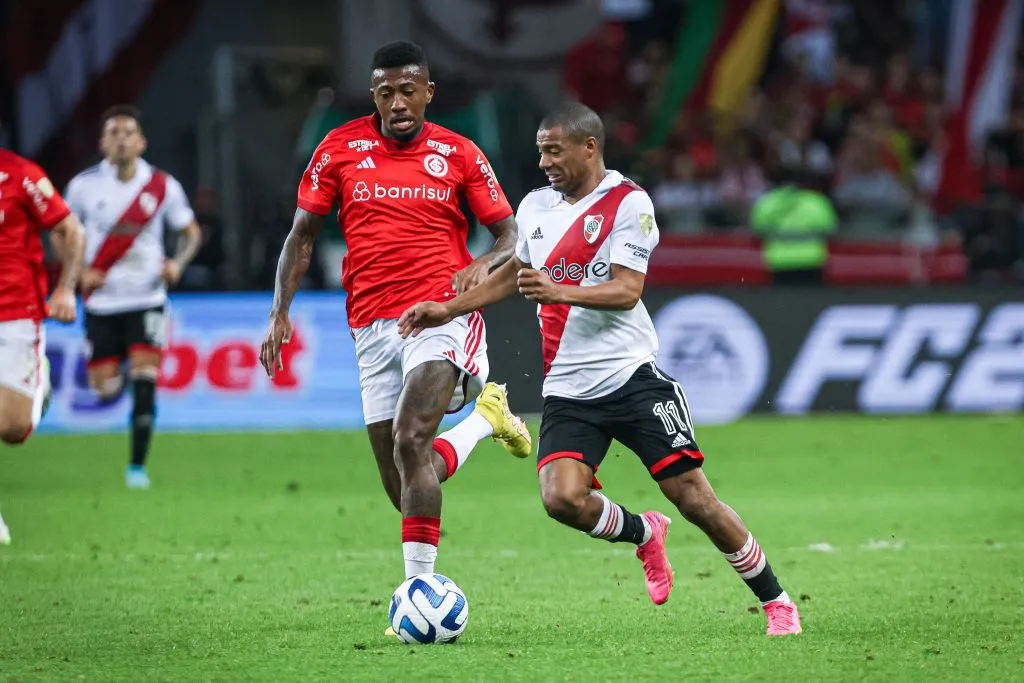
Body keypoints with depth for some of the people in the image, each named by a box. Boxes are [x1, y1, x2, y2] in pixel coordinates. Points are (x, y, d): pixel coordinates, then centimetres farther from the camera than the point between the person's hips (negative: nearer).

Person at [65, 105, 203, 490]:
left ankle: (137, 466, -5)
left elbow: (191, 232, 8)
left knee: (144, 380, -14)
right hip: (101, 300, 1)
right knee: (105, 390, 3)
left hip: (146, 299, -1)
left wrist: (178, 262, -11)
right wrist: (78, 272, -7)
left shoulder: (163, 187, -4)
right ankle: (119, 372, 42)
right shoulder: (84, 186, -4)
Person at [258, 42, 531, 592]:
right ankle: (484, 416, 33)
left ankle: (419, 585, -23)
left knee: (411, 442, -26)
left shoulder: (458, 154, 4)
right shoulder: (341, 148, 7)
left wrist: (484, 264, -14)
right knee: (404, 490, 4)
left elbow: (512, 237, 9)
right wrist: (280, 312, 3)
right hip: (373, 329, 3)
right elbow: (302, 235, 13)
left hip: (442, 314, -3)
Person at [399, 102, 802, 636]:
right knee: (561, 498, -19)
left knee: (692, 496, -8)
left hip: (631, 377, -5)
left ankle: (777, 602, 8)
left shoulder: (628, 203, -6)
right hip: (567, 392, 5)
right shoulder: (534, 207, 13)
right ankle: (644, 534, 13)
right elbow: (516, 272, 30)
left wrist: (557, 291, -28)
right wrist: (449, 309, 22)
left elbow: (626, 291, -15)